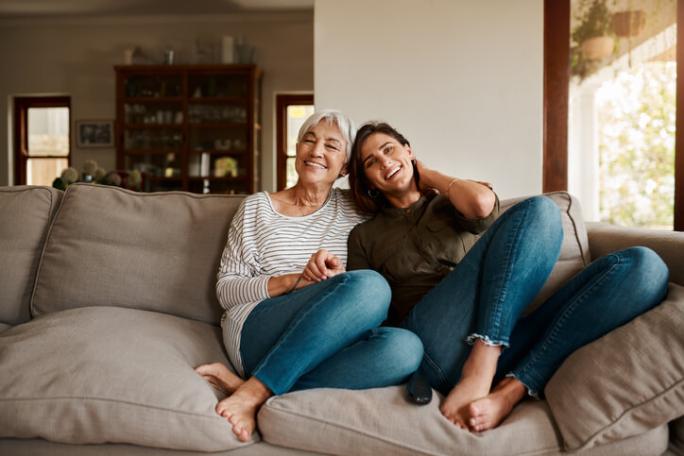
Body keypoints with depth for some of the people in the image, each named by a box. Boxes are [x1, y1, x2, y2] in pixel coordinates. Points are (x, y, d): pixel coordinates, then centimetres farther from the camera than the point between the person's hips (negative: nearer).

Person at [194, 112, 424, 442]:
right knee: (369, 285, -29)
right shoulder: (257, 207, 11)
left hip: (324, 344, 3)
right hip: (254, 331, -3)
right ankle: (254, 393, -25)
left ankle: (252, 386, -26)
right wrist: (297, 280, -12)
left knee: (405, 347, -31)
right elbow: (225, 290, 7)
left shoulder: (354, 209, 15)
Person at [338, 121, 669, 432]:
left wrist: (429, 177, 17)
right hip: (435, 345, -3)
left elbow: (482, 204, 0)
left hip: (503, 341, 4)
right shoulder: (364, 236, 22)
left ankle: (510, 391, -29)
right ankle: (481, 375, -32)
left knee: (644, 265, -16)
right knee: (538, 210, -19)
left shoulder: (452, 205, 25)